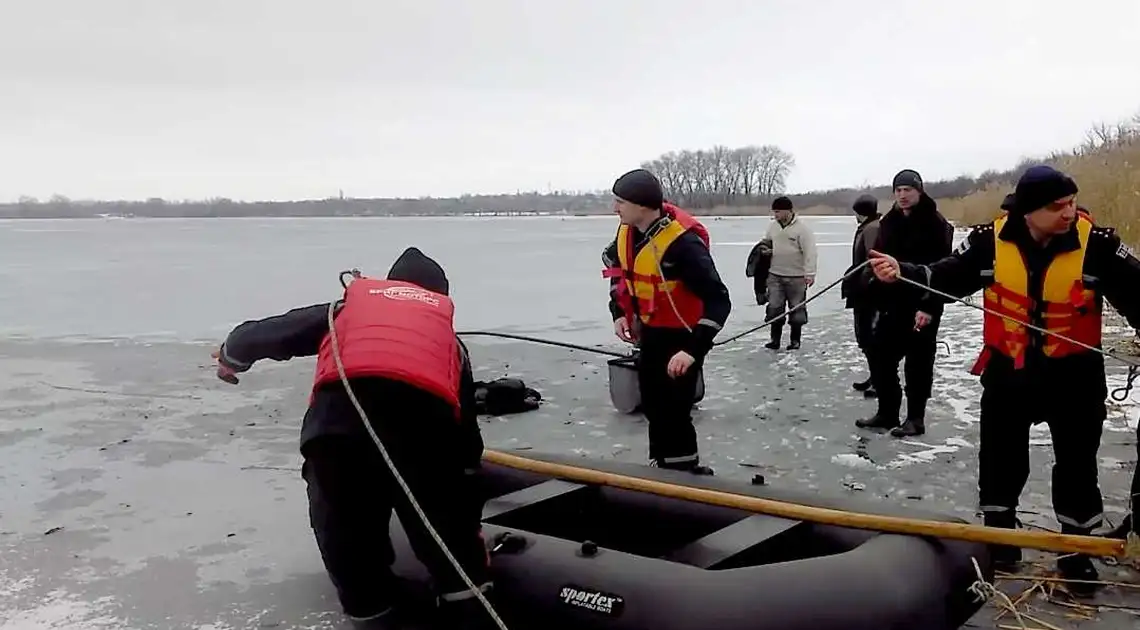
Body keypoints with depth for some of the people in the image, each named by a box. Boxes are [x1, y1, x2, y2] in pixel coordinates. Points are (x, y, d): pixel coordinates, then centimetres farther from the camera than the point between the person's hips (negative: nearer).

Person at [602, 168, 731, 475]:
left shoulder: (682, 242, -31)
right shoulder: (628, 231, -7)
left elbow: (718, 301, -32)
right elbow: (616, 266, 15)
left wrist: (693, 350, -39)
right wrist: (619, 312, 4)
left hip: (682, 335, -8)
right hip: (651, 331, 8)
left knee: (673, 411, -10)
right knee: (652, 405, 19)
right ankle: (662, 465, 38)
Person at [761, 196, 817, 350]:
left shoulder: (802, 228, -11)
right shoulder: (773, 226, 6)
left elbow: (809, 252, -15)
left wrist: (809, 273, -21)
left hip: (796, 277, -4)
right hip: (775, 275, 4)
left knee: (797, 308, 6)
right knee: (774, 307, 2)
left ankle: (795, 340, 18)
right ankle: (775, 339, 11)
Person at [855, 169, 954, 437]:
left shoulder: (935, 224, -11)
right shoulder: (888, 222, 9)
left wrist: (929, 307, -21)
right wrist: (875, 297, 8)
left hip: (922, 305, -7)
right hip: (892, 303, 7)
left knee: (918, 362, 1)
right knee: (881, 356, 8)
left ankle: (915, 418, 11)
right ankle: (886, 412, 20)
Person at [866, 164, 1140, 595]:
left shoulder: (1098, 244, -16)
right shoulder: (991, 241, -12)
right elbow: (945, 278, -5)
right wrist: (902, 273, -20)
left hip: (1074, 374, -1)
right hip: (1007, 371, 1)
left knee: (1077, 468, 10)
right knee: (1000, 462, 12)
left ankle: (1077, 551, 28)